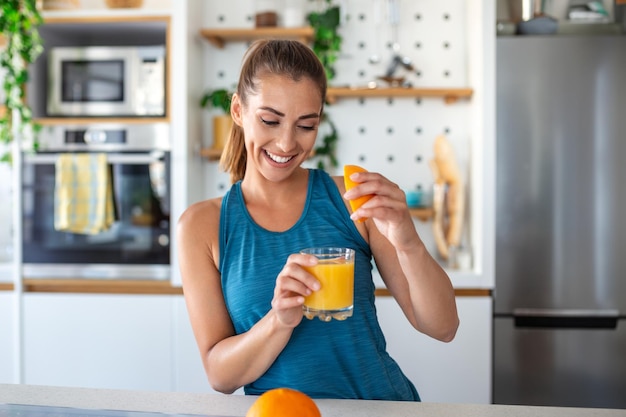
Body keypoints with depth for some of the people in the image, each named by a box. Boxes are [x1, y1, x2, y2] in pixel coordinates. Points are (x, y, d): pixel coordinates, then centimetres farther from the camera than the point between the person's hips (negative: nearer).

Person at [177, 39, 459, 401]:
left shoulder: (352, 198, -3)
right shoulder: (201, 225, -1)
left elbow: (443, 327, -4)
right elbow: (220, 375, -3)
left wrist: (409, 244, -21)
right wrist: (279, 321, -21)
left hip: (381, 401, 0)